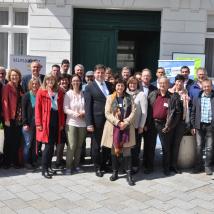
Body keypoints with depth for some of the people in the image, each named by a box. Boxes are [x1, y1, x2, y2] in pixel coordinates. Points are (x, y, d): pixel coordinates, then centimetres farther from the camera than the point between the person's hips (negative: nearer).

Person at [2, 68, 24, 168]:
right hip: (10, 118, -5)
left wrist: (22, 117, 3)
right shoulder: (7, 87, -4)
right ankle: (7, 162, 15)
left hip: (18, 118, 5)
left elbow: (22, 103, 11)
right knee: (9, 141, 4)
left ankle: (15, 161, 20)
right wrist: (6, 119, -16)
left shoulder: (20, 88, 13)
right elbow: (5, 103, -10)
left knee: (17, 141, 9)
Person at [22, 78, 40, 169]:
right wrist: (25, 123, -11)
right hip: (29, 123, -3)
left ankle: (34, 161, 19)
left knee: (35, 143, 8)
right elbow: (23, 110, -5)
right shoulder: (26, 96, -2)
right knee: (28, 143, 1)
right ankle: (26, 162, 12)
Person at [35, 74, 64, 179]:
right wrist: (38, 123, -9)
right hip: (46, 121, -4)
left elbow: (61, 109, 10)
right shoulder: (41, 92, 1)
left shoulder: (59, 92, 11)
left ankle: (48, 166, 23)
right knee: (48, 145, -6)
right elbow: (37, 108, -3)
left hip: (56, 120, 4)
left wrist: (62, 123, 5)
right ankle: (44, 169, 3)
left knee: (52, 145, 9)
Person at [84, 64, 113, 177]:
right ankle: (97, 167, 21)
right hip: (97, 121, -4)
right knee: (96, 145, 7)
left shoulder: (109, 85, 11)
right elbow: (87, 107, -7)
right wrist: (89, 123, -13)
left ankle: (104, 164, 29)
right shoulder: (89, 87, -3)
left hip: (109, 120, 4)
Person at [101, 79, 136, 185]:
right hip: (113, 127, 0)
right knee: (114, 150, 7)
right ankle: (115, 172, 19)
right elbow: (107, 113, -3)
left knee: (127, 151, -3)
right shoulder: (110, 98, 5)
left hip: (126, 128, 0)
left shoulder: (129, 98, 8)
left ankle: (129, 174, 0)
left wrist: (126, 122, -13)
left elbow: (133, 112, 0)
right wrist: (118, 123, -14)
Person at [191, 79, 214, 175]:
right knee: (199, 147, 7)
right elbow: (193, 113, 8)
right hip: (199, 126, 2)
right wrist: (193, 126, 4)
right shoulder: (197, 98, 6)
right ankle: (199, 166, 19)